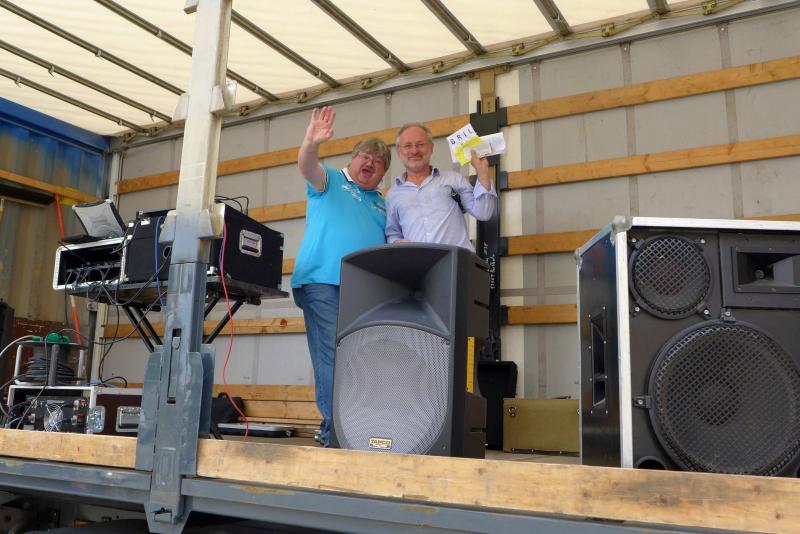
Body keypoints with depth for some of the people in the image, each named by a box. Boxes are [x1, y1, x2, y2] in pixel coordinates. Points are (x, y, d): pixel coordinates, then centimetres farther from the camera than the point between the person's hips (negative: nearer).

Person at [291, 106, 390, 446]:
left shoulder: (381, 204, 27)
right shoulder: (331, 181, 15)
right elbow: (308, 168, -7)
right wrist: (311, 143, -27)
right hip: (323, 281, -4)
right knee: (332, 358, -12)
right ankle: (334, 434, -11)